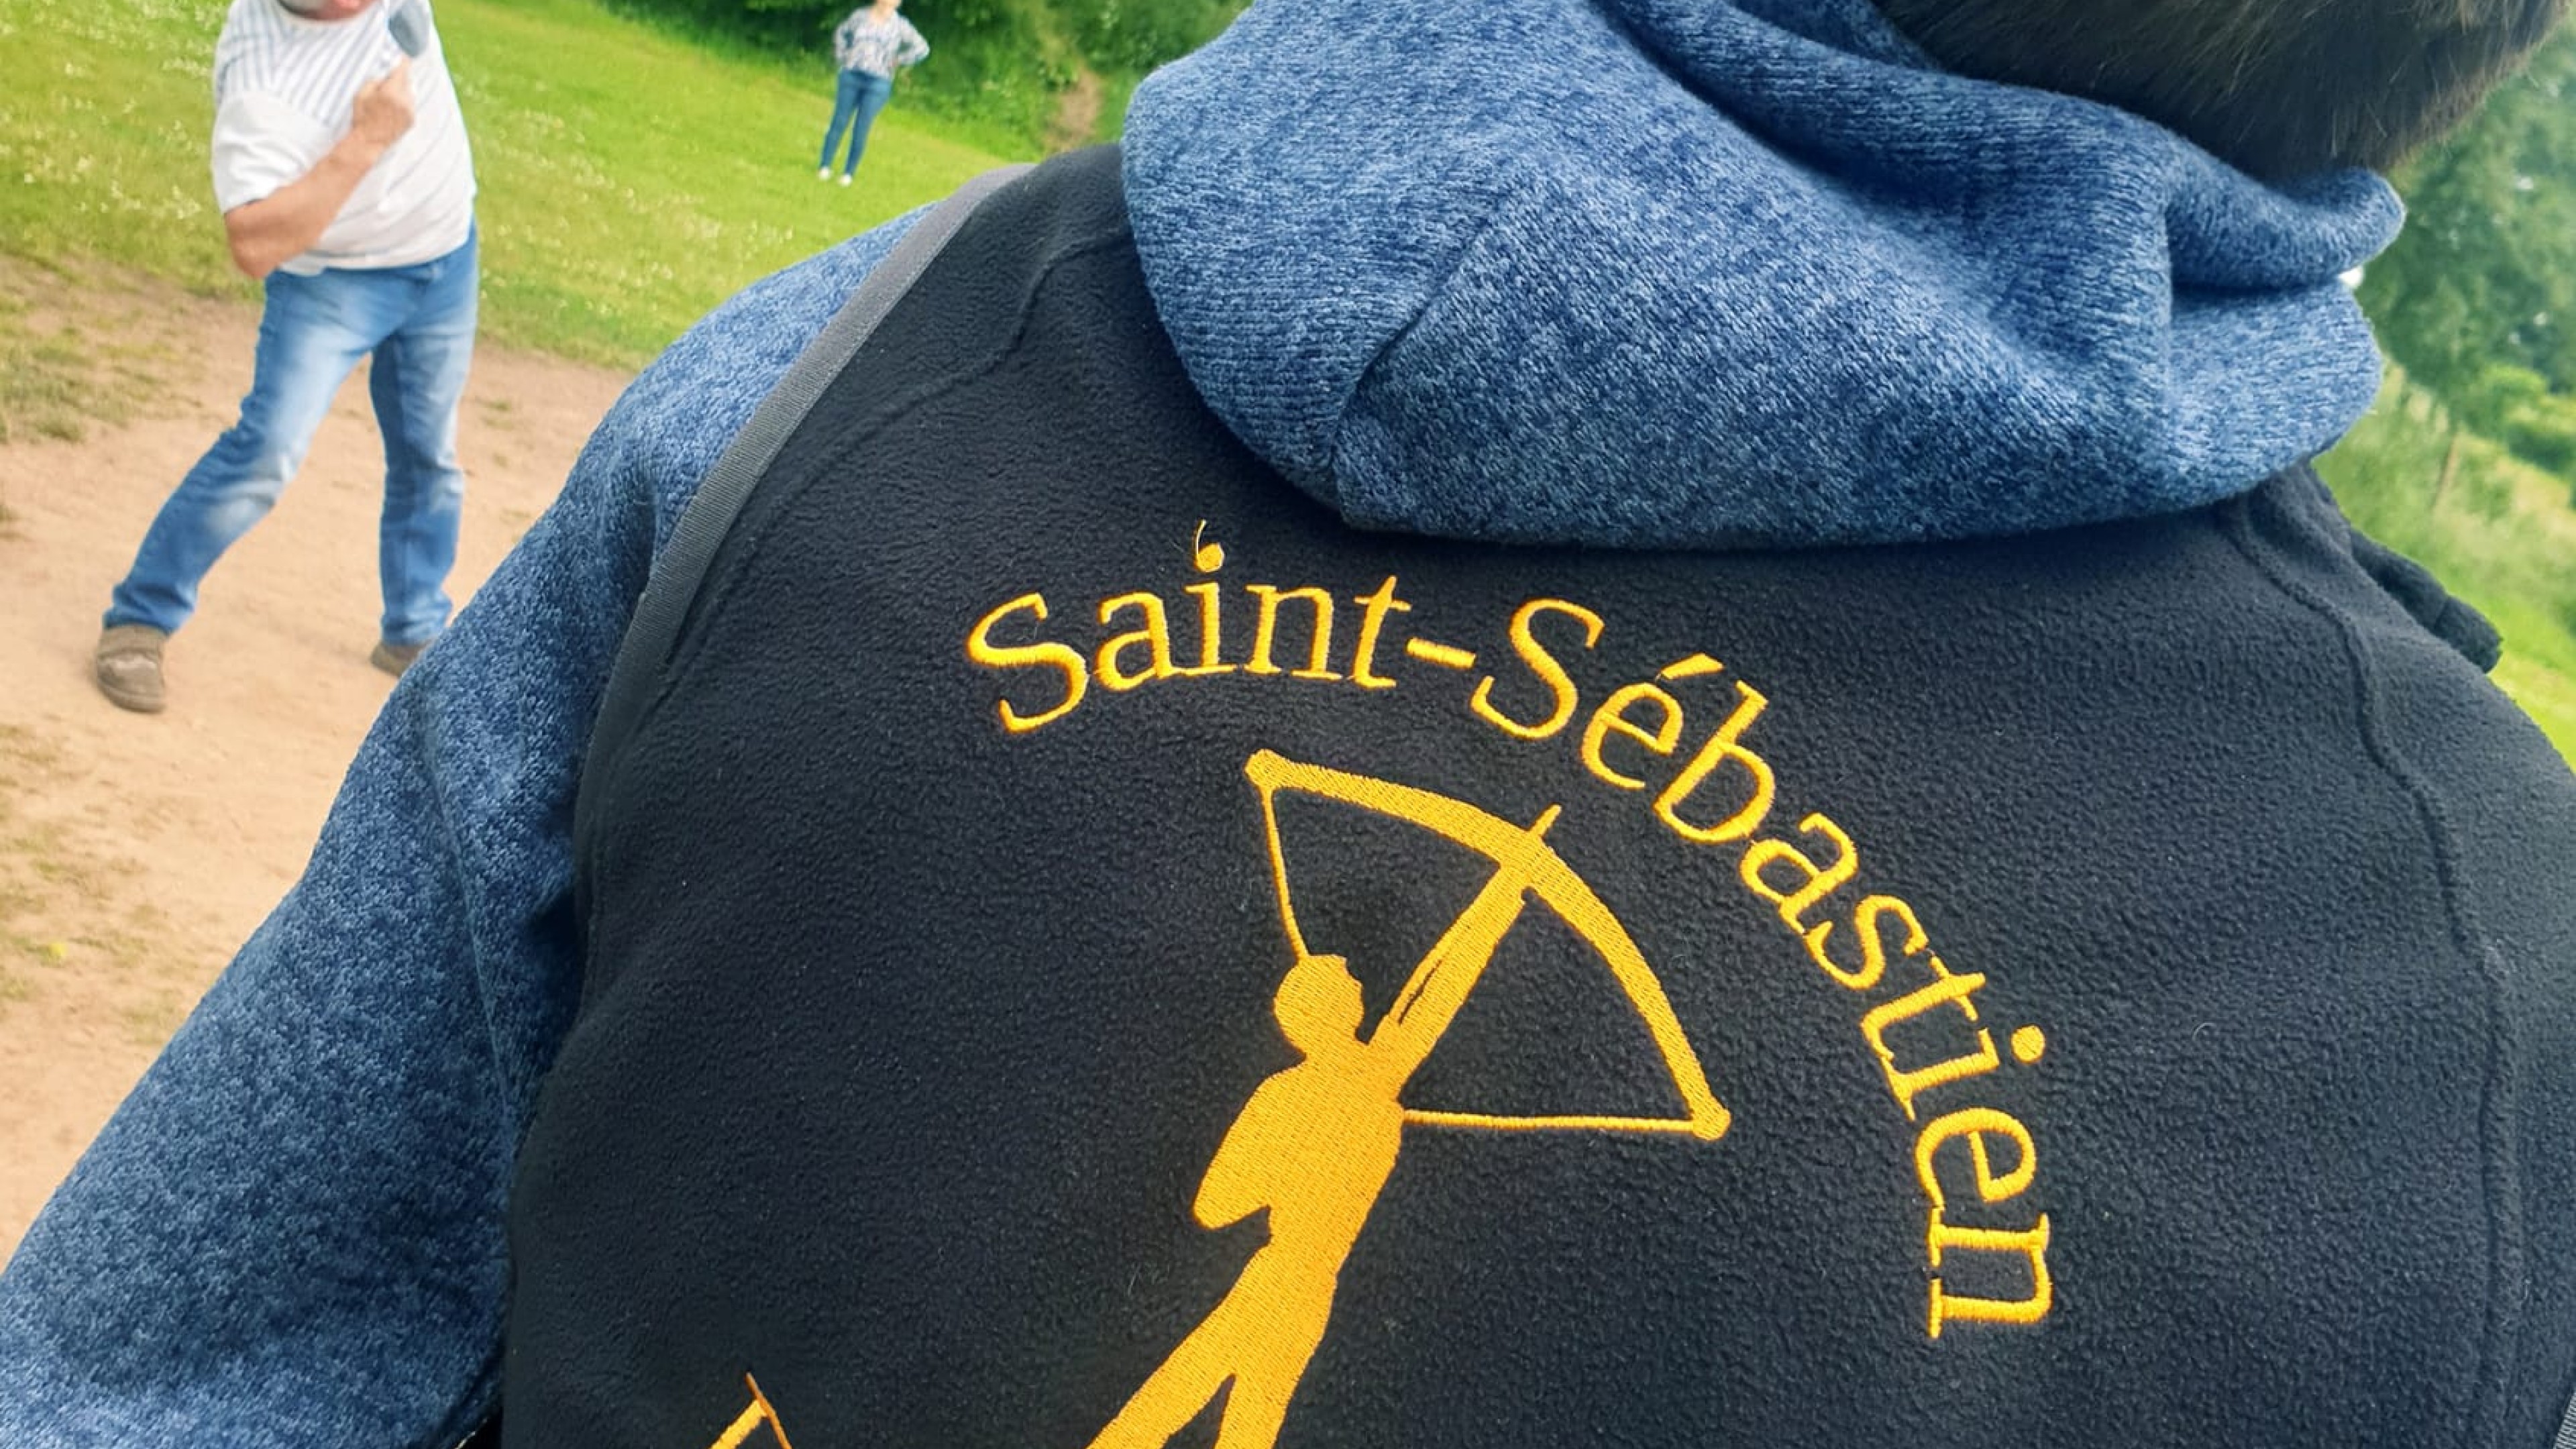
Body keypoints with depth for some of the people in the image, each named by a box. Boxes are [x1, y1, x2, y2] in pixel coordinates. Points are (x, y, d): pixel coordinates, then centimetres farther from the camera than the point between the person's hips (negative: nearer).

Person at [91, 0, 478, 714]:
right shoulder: (260, 81, -33)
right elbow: (253, 247, -39)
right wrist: (363, 143, -40)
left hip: (445, 259, 6)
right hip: (332, 280, -6)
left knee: (428, 459, 14)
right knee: (268, 449, -18)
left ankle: (415, 635, 31)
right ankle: (139, 619, 0)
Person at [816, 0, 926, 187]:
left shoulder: (900, 26, -1)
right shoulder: (860, 16, 5)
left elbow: (922, 47, 2)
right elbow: (841, 33, 21)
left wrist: (897, 61, -2)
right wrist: (842, 55, 9)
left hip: (878, 82, -1)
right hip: (851, 76, 1)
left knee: (861, 129, -3)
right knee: (839, 122, 1)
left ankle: (848, 173, 6)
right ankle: (824, 167, 7)